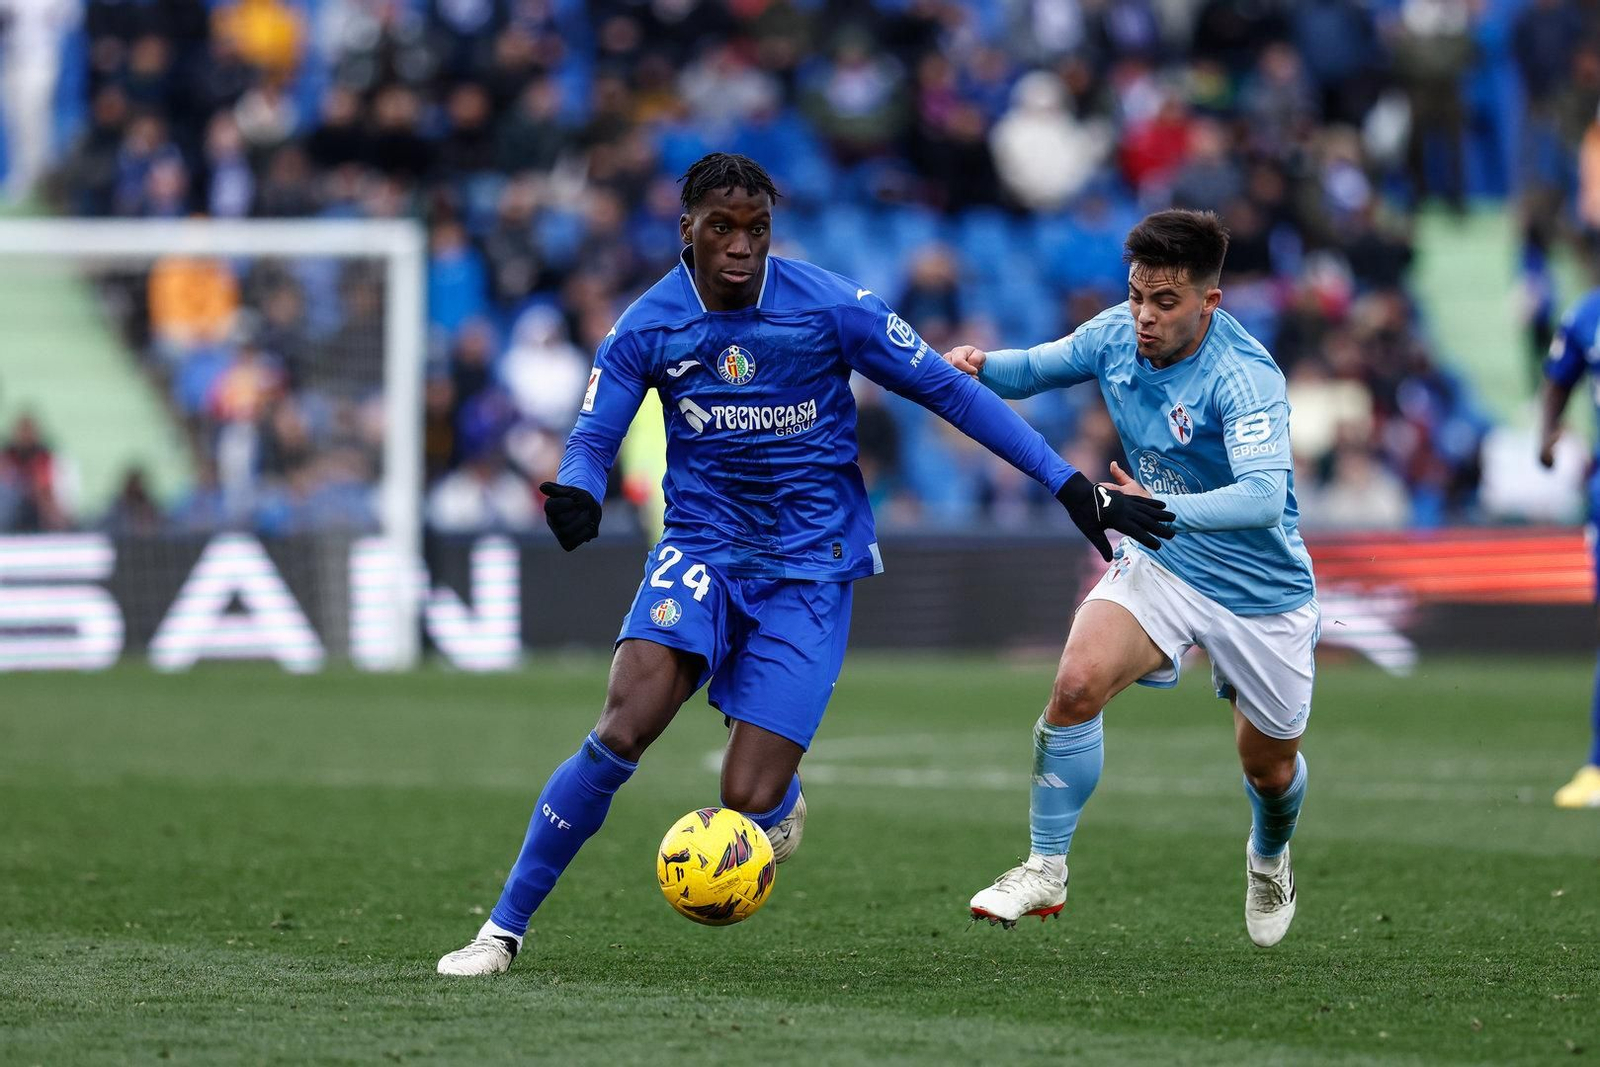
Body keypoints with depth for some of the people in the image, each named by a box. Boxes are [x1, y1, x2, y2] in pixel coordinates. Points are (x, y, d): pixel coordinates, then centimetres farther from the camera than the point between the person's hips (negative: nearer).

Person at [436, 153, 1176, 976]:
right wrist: (575, 491, -26)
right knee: (623, 728, -24)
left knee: (748, 802, -13)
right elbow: (593, 439, 0)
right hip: (700, 547, 1)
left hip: (810, 563, -1)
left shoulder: (831, 308, -11)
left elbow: (950, 391, -4)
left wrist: (1071, 486, -5)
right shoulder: (647, 329, -5)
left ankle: (782, 800, 29)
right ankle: (504, 928, -13)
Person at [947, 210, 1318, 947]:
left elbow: (1263, 497, -42)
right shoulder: (1117, 336, -11)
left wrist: (1163, 510, -58)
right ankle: (1045, 871, -13)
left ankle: (1269, 857, 50)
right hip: (1160, 563, 3)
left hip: (1261, 592, -3)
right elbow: (1032, 369, 5)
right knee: (1076, 685, -24)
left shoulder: (1245, 378, -30)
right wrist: (979, 366, -19)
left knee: (1269, 766, 14)